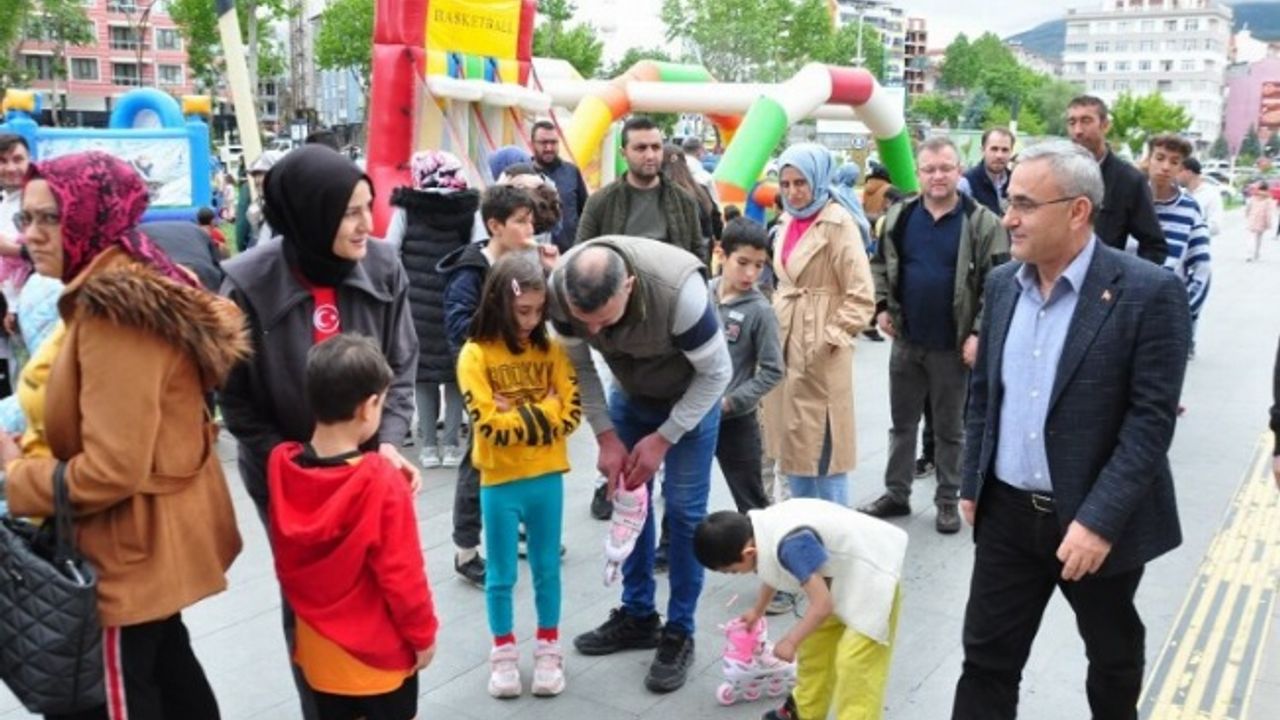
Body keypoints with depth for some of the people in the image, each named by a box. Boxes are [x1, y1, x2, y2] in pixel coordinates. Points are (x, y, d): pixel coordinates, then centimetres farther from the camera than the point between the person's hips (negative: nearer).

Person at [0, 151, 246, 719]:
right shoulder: (140, 288, 7)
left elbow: (111, 470, -27)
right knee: (166, 668, 24)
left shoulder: (113, 309, -25)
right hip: (156, 530, 10)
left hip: (131, 543, -10)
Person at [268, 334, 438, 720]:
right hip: (380, 652, -5)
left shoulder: (280, 465, -11)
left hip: (318, 649, 5)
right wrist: (423, 634, -5)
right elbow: (401, 574, -18)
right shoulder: (381, 480, -26)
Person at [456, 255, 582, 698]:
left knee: (547, 569, 14)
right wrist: (541, 414, -12)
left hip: (548, 479, 3)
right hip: (499, 483, -2)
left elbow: (571, 413, -6)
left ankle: (548, 650, 29)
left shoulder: (551, 349, 0)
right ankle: (504, 653, 27)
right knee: (501, 575, 11)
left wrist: (519, 415, -14)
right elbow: (489, 425, -18)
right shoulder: (476, 355, -10)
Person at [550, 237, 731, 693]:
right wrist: (605, 435, -15)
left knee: (683, 509, -4)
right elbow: (578, 366, -10)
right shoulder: (559, 289, -28)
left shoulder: (679, 291, -40)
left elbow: (717, 373, -24)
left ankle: (679, 632, 12)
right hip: (629, 393, 4)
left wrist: (664, 438, -22)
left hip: (691, 394, -4)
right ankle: (638, 615, 26)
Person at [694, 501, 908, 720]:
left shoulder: (791, 545, -35)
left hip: (873, 574, -9)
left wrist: (791, 641, -11)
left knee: (854, 664, -11)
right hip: (845, 571, 10)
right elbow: (771, 572, 18)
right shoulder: (760, 528, -6)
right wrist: (757, 610, 36)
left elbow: (822, 605, -28)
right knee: (814, 644, 19)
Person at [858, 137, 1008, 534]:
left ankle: (948, 501, 23)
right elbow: (880, 265, 13)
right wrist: (882, 306, 1)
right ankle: (896, 493, 27)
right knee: (902, 422, 15)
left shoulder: (982, 222, -9)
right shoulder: (899, 217, 2)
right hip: (906, 341, 4)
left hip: (953, 346, -3)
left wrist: (980, 333, -16)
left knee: (949, 429, 10)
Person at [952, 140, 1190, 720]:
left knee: (1113, 657, 20)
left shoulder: (1149, 292, -15)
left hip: (1099, 521, -4)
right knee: (986, 658, 9)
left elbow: (1151, 419, -18)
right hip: (1008, 514, 4)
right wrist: (971, 483, 9)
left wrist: (1100, 520, -22)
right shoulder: (1002, 283, 2)